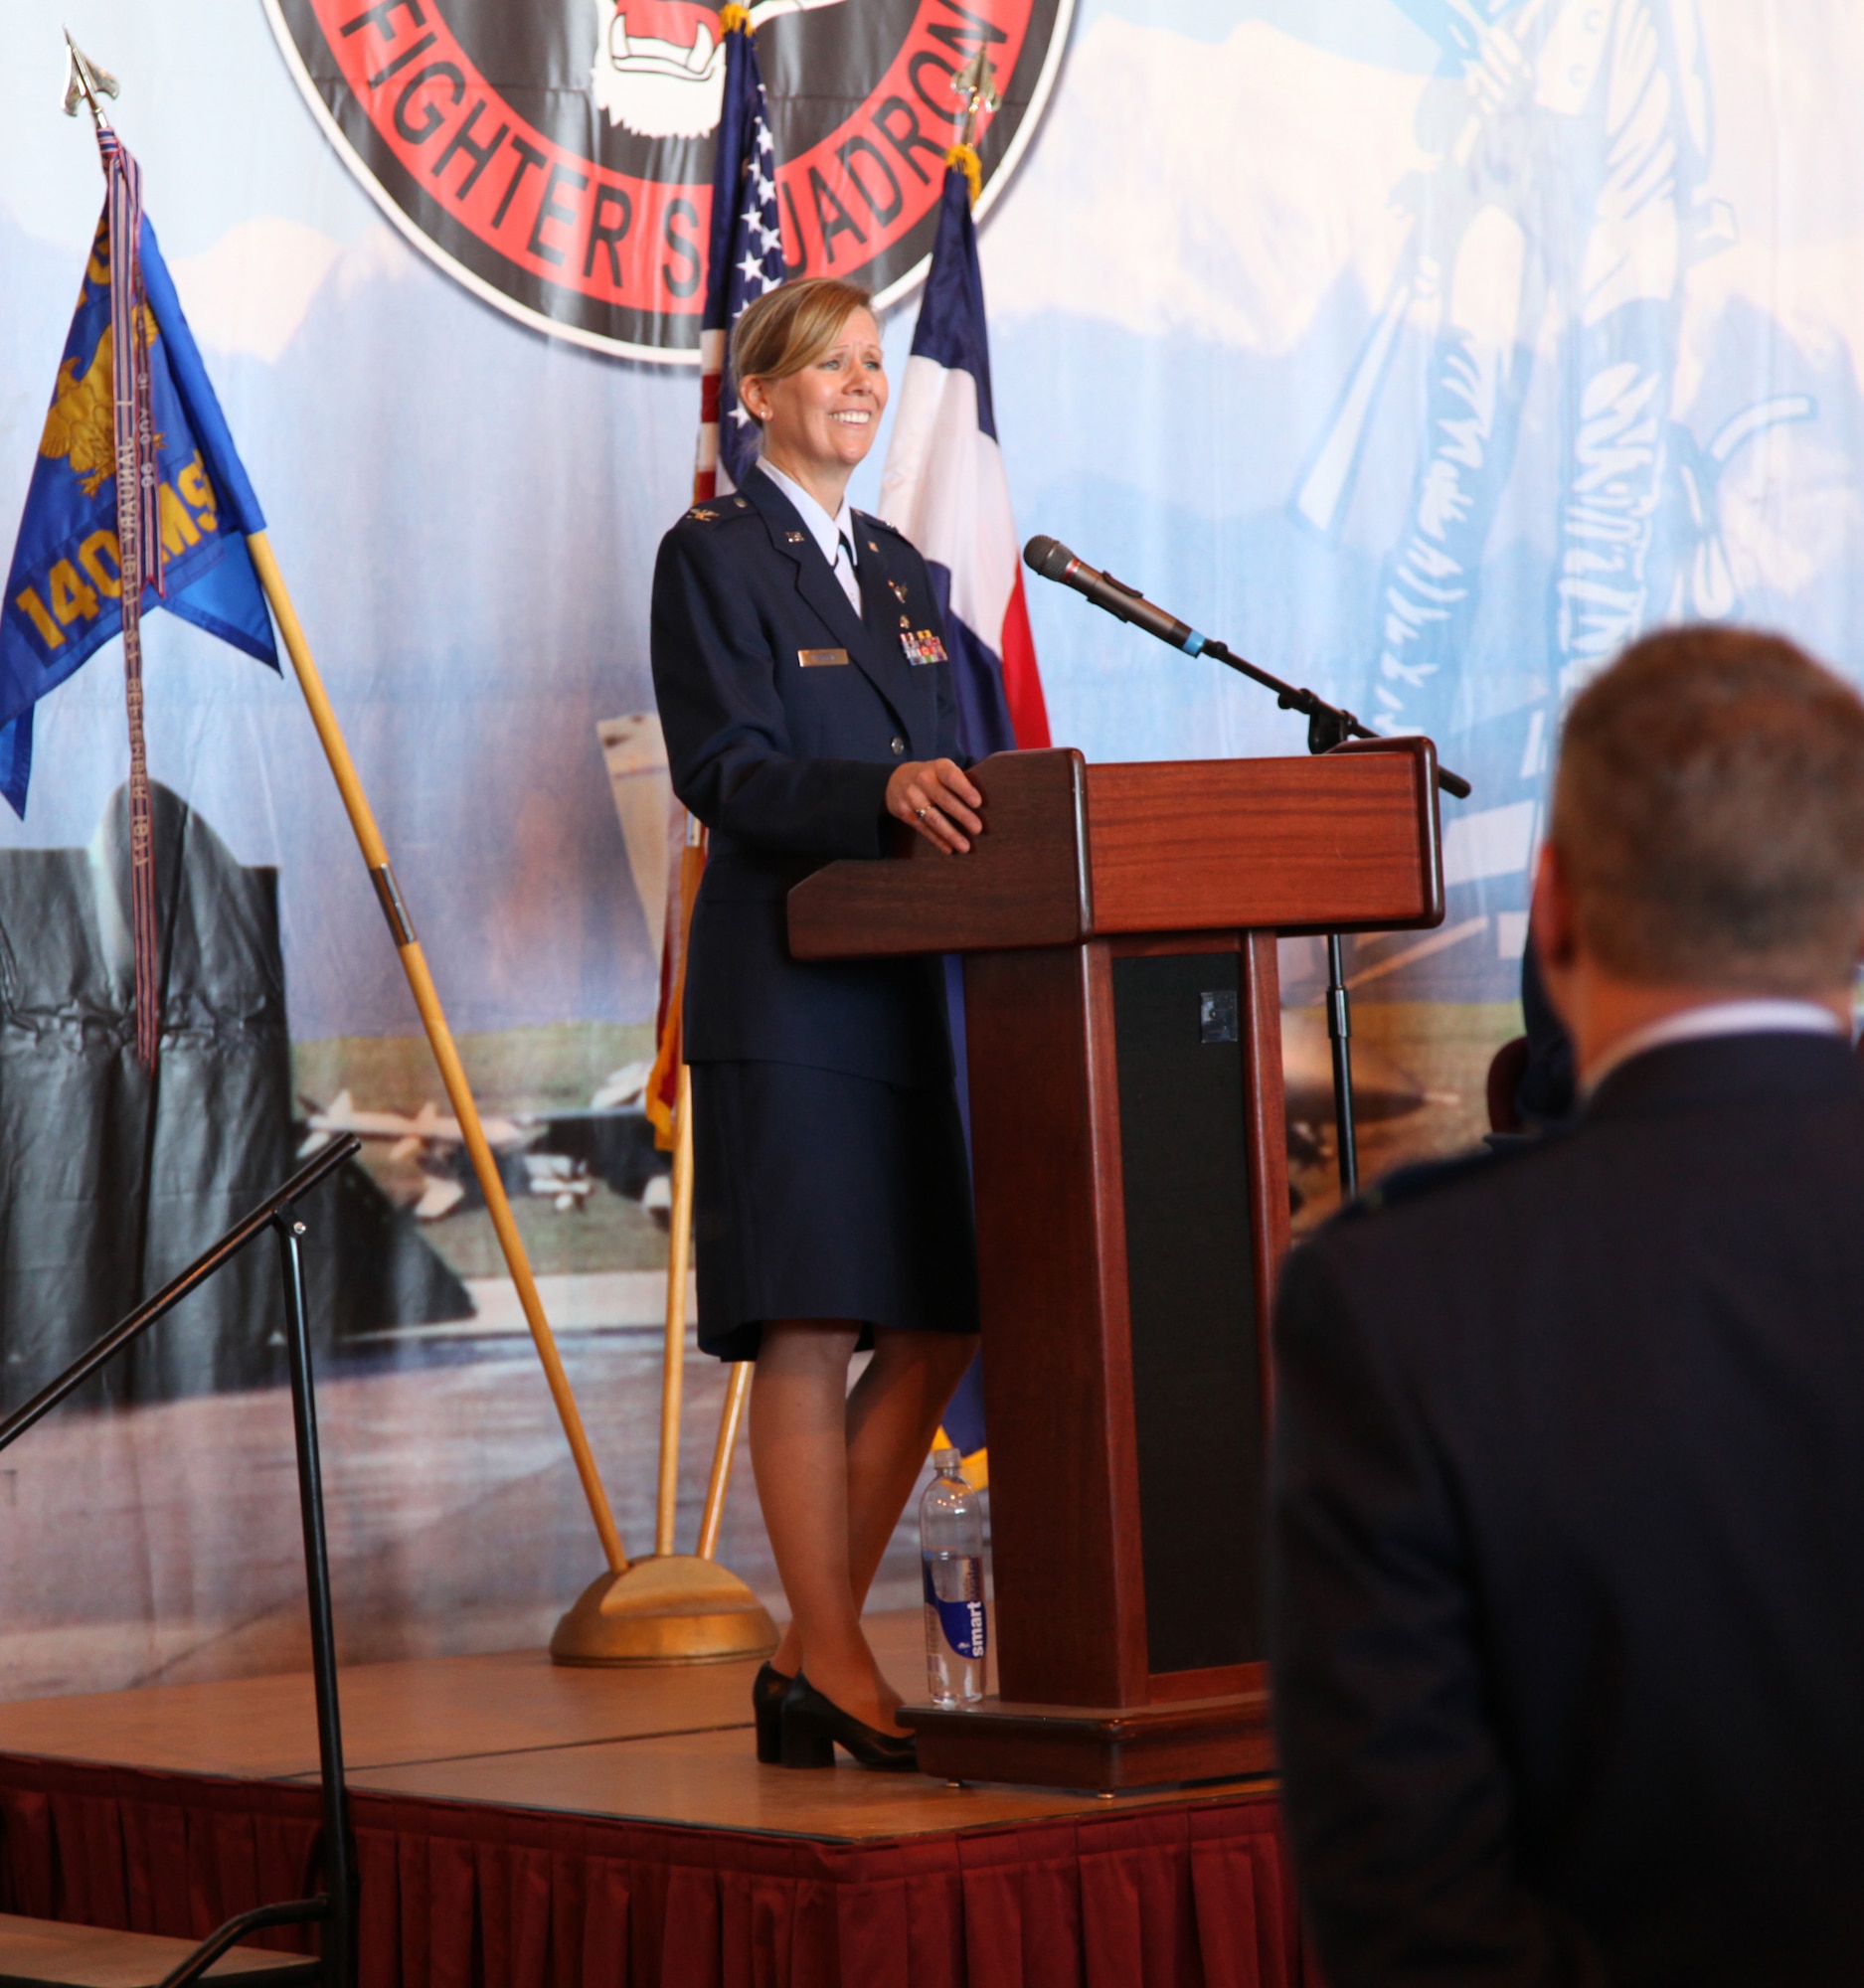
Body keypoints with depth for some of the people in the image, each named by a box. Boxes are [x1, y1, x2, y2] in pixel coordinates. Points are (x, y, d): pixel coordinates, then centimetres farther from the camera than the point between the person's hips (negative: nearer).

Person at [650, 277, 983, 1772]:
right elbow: (725, 772, -13)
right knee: (811, 1325, -8)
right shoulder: (713, 556, -1)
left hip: (915, 986, 8)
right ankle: (833, 1664, -2)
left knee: (937, 1328, 4)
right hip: (787, 989, -7)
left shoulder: (904, 572, 21)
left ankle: (812, 1654, 13)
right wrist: (883, 791, -27)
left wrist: (973, 803, 1)